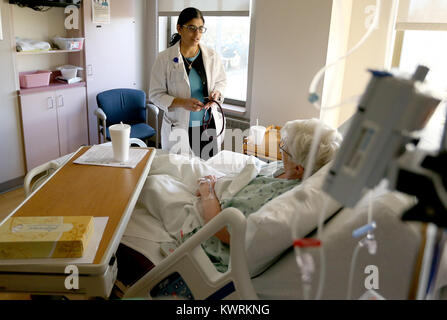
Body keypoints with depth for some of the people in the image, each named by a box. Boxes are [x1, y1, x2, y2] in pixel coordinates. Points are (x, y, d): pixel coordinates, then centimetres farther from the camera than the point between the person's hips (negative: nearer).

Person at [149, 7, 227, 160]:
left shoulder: (212, 56, 2)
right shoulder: (165, 59, -7)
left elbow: (221, 80, 16)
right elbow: (155, 94, -5)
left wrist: (217, 93, -7)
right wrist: (181, 102, -21)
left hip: (209, 126, 3)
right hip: (178, 129, -3)